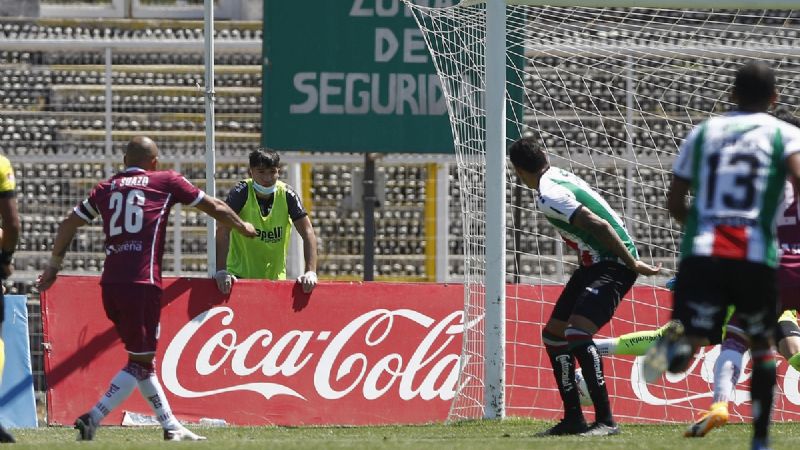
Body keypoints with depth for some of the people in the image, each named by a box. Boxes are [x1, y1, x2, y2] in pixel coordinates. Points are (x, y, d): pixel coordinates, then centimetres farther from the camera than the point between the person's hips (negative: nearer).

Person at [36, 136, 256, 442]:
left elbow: (69, 224, 19)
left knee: (142, 359, 16)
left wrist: (54, 265, 30)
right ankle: (93, 418, -19)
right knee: (140, 362, -4)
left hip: (110, 282, 5)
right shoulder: (165, 182, 9)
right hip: (142, 283, -5)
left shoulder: (106, 188, 18)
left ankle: (171, 427, 20)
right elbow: (215, 207, 18)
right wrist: (243, 228, 34)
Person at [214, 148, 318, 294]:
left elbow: (307, 233, -9)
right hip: (240, 275, -3)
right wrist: (221, 271, -34)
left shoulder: (287, 194, -7)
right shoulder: (241, 193, -15)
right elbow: (223, 230, -23)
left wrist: (310, 272, -22)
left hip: (276, 277, 3)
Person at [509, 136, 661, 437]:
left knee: (576, 335, -25)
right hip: (595, 265, 10)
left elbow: (598, 225, -27)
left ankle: (606, 420, -23)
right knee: (553, 335, 13)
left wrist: (632, 263, -21)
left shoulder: (548, 196, -20)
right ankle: (573, 419, 17)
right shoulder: (559, 176, 10)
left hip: (612, 265, -10)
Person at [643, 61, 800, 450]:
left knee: (693, 337, -6)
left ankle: (675, 345, -43)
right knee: (762, 345, 19)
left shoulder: (702, 133, 18)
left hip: (701, 254, 1)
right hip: (756, 257, -1)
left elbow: (674, 203, 18)